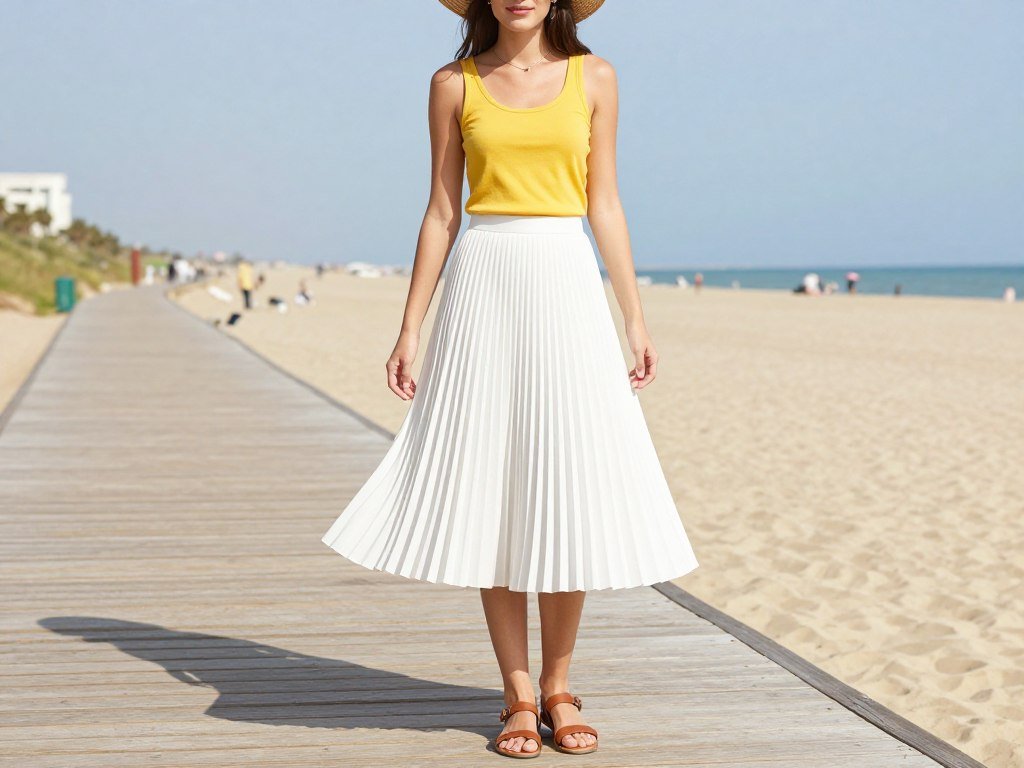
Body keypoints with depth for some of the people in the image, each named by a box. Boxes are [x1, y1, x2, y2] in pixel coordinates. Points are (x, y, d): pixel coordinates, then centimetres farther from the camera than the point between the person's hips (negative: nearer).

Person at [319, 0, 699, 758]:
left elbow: (604, 206, 8)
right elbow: (441, 213, 7)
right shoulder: (455, 85, 7)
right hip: (482, 287, 0)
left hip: (567, 285, 0)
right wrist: (410, 328, 2)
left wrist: (637, 321, 4)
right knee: (489, 496, 0)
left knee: (570, 496, -1)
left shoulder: (593, 78, 8)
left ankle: (558, 685, 14)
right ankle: (519, 695, 10)